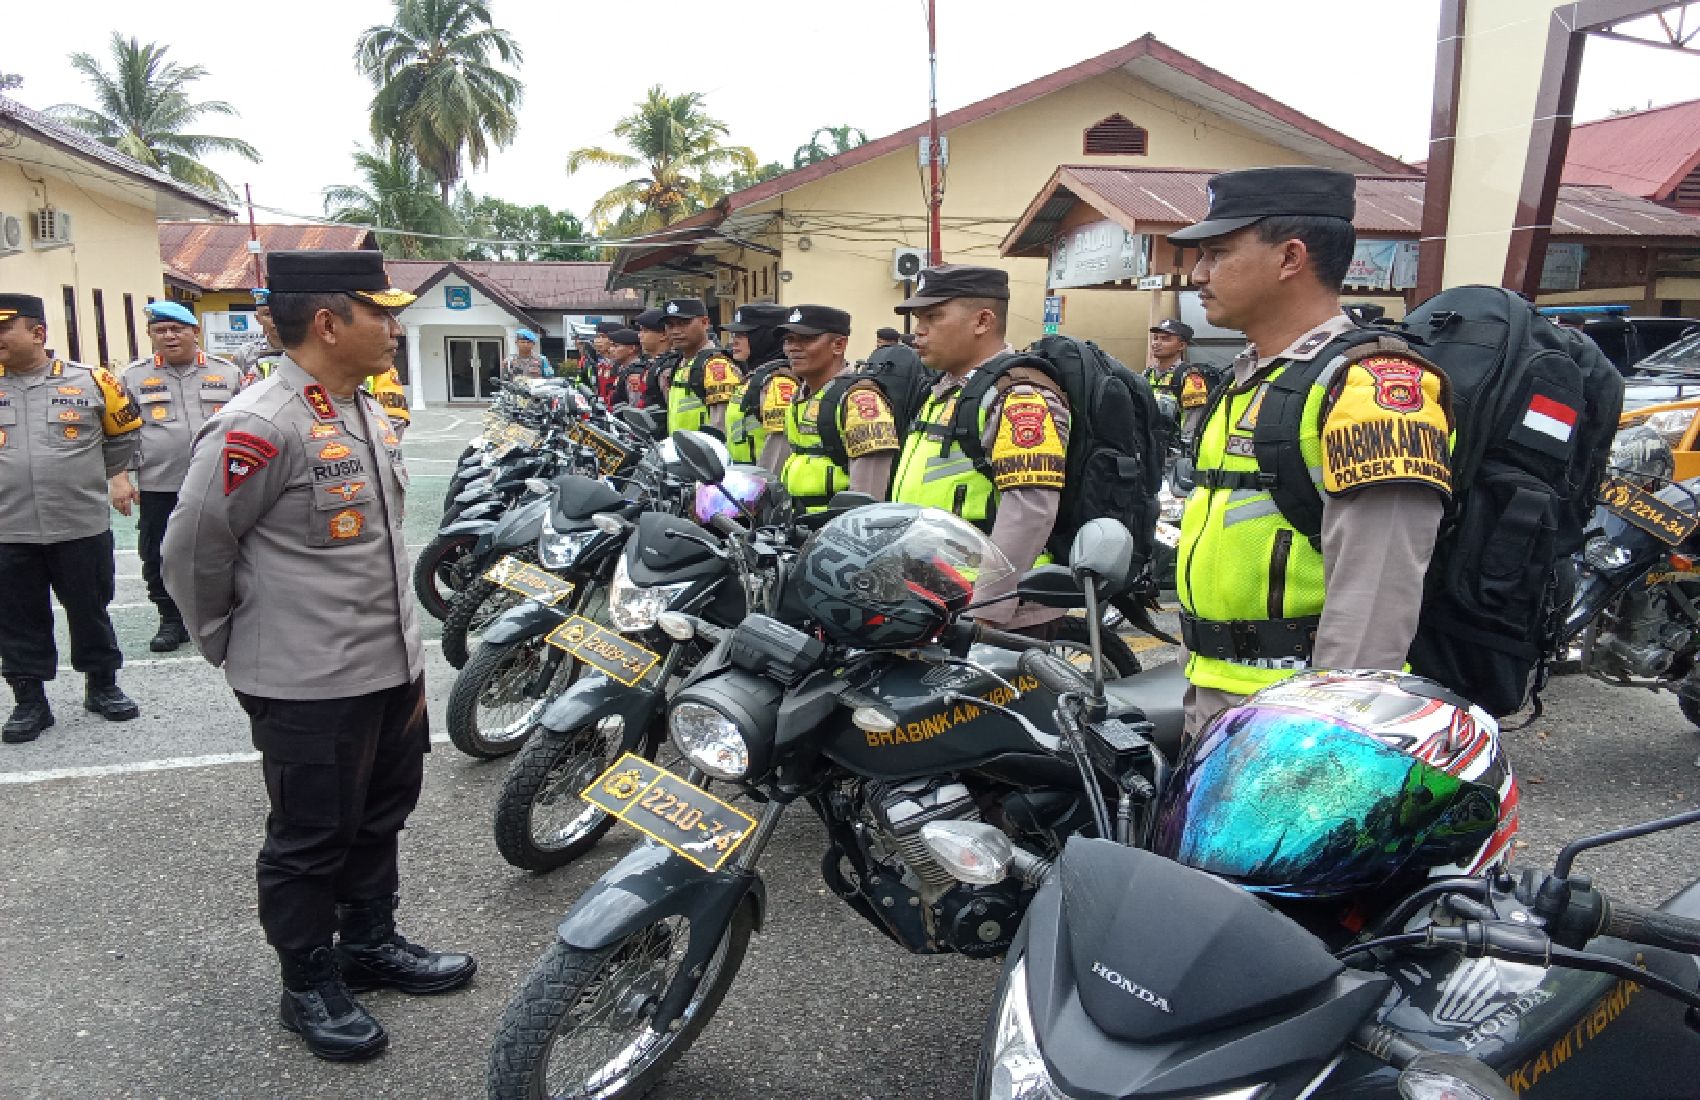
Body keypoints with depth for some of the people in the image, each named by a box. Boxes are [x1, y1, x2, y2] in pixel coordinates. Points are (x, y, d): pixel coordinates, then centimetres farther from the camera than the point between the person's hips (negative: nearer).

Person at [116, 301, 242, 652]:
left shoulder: (227, 372, 6)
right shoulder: (134, 376, 5)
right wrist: (120, 478, -3)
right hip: (158, 488, 1)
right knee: (158, 558, 6)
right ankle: (171, 620, 21)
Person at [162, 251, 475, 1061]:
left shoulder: (368, 411, 9)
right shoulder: (259, 427, -20)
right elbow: (192, 549, -13)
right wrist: (234, 646, -1)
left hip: (392, 668, 9)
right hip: (309, 687, -8)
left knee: (378, 820, 22)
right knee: (311, 841, 9)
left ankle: (370, 943, 41)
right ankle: (310, 988, 27)